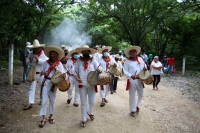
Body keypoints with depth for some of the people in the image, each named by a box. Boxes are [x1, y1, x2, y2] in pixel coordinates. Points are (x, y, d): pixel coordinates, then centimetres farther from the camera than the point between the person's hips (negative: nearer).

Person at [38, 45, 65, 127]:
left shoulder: (59, 64, -3)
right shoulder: (46, 63, 0)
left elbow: (62, 73, -5)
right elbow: (41, 71, 5)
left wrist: (63, 75, -27)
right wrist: (42, 72, -18)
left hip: (54, 83, 0)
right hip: (46, 82, 0)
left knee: (52, 100, 13)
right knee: (44, 100, -2)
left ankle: (51, 116, 28)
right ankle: (44, 118, 8)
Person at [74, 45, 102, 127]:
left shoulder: (93, 60, 2)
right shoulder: (79, 61, 3)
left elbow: (99, 68, -2)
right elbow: (75, 72, 5)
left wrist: (99, 70, -26)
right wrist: (77, 78, -14)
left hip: (92, 84, 0)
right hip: (82, 85, 0)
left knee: (92, 102, 7)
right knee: (83, 103, 8)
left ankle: (89, 112, 41)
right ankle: (84, 119, 24)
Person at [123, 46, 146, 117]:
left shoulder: (140, 59, 6)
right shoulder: (127, 61, -6)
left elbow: (144, 65, 19)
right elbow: (125, 71, -10)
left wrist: (145, 68, -5)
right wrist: (131, 76, -26)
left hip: (140, 80, 4)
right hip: (132, 80, -4)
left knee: (141, 94, 13)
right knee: (132, 96, 4)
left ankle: (137, 105, 40)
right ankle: (132, 110, 20)